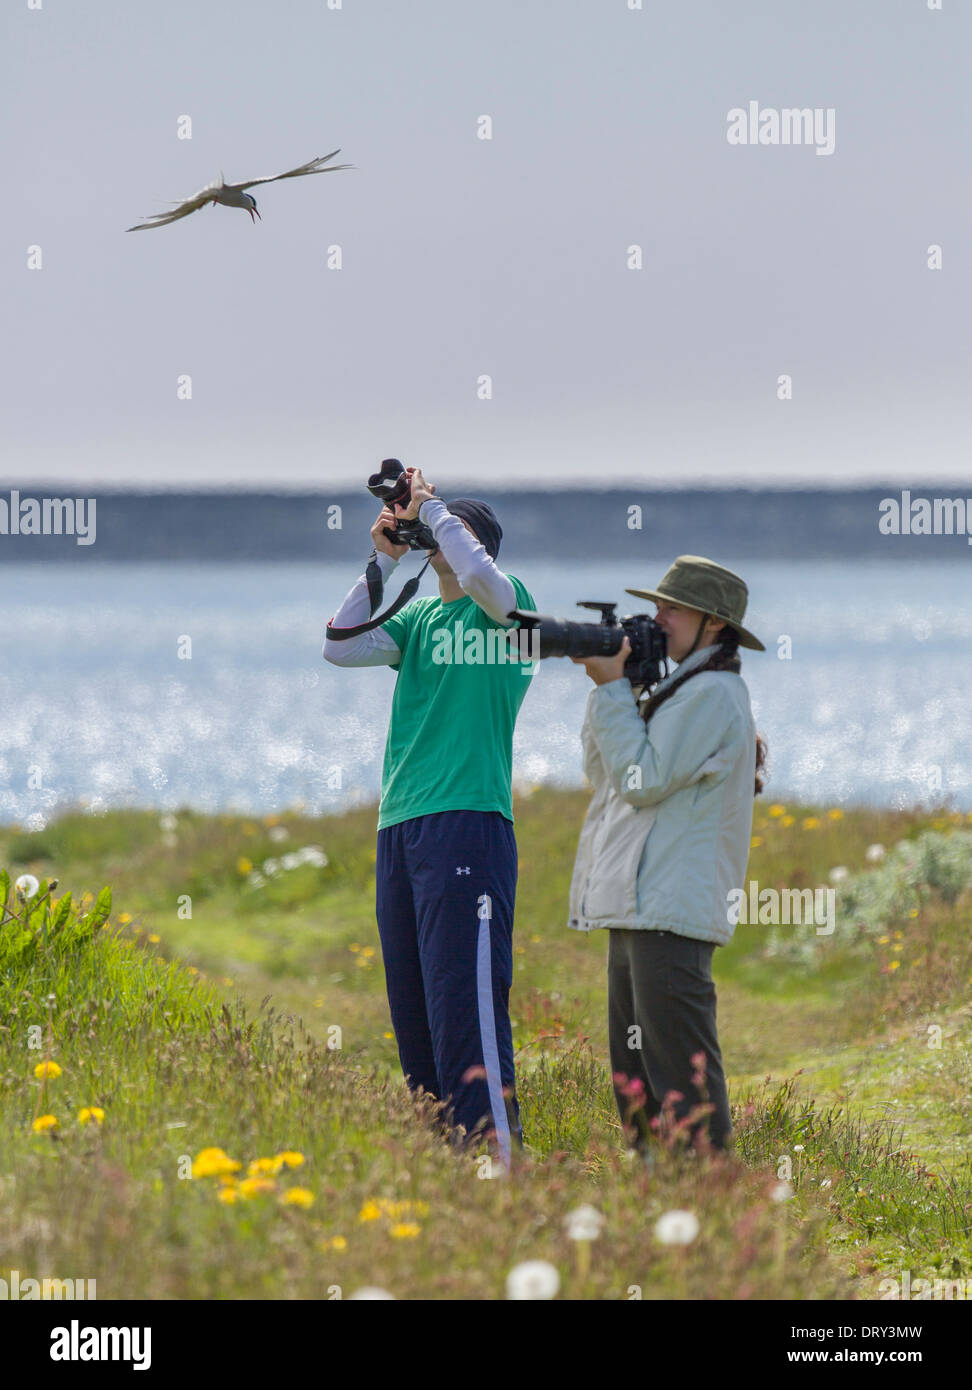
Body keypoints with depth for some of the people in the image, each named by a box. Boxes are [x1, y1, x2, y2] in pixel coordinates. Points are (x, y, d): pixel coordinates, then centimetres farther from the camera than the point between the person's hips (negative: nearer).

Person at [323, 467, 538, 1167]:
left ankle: (497, 1152, -18)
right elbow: (341, 647, 8)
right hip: (399, 828, 7)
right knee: (412, 1005, 6)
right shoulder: (417, 618, 20)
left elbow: (480, 576, -20)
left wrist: (431, 506, -6)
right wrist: (383, 560, 5)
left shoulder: (505, 607, 2)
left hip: (468, 823, -7)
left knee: (465, 997, -15)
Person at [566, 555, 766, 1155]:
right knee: (635, 1075, 13)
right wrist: (609, 685, 8)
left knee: (683, 1075, -12)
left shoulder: (712, 693, -10)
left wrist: (613, 687, -9)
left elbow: (642, 779, -15)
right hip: (640, 908, 10)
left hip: (671, 914, -10)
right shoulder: (677, 690, 21)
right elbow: (603, 770, 19)